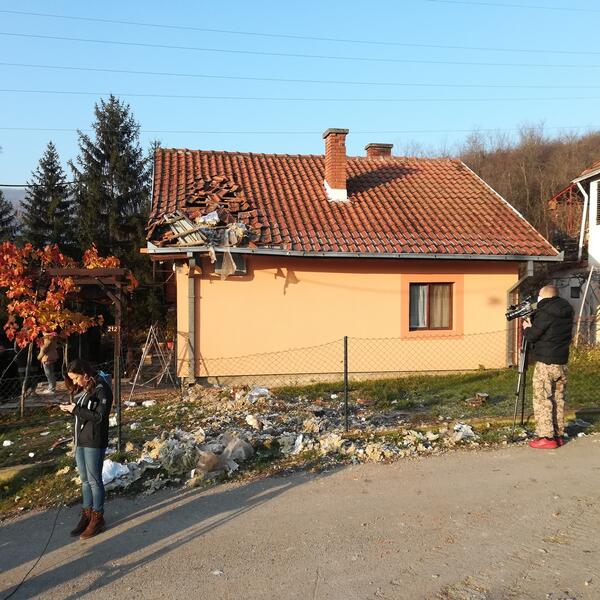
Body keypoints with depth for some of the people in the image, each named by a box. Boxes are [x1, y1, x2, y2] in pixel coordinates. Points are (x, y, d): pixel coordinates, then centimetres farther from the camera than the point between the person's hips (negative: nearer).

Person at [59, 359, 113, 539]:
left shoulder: (101, 389, -16)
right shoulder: (82, 389, 9)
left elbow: (100, 416, -21)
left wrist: (76, 409, -20)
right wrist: (71, 408, -3)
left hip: (94, 442, -8)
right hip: (80, 440, 8)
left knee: (94, 480, 2)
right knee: (84, 480, 16)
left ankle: (98, 518, 15)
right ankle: (87, 514, 27)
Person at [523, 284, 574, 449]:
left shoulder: (545, 313, -16)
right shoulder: (567, 311, 9)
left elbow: (532, 336, -13)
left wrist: (527, 327, 7)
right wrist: (533, 323, 13)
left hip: (545, 363, -8)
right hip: (562, 362, 8)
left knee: (542, 399, -3)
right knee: (558, 398, 14)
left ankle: (546, 437, -4)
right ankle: (559, 435, 19)